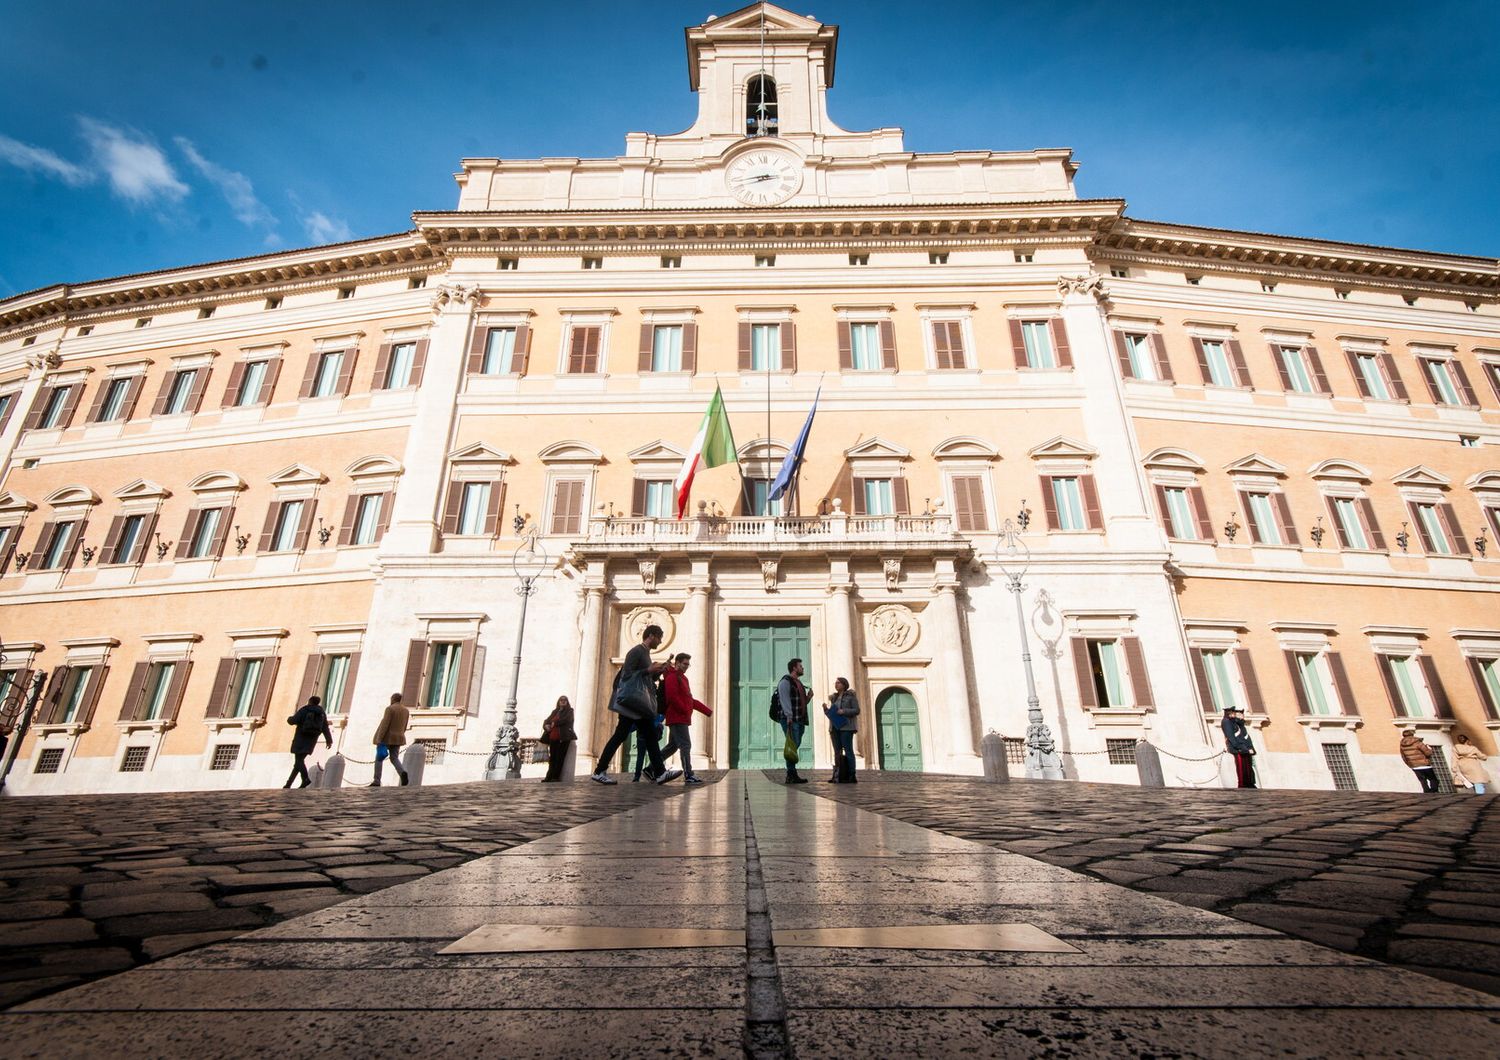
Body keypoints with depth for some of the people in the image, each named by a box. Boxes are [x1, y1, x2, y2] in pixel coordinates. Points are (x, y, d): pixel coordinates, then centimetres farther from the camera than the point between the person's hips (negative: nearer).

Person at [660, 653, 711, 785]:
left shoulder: (682, 678, 22)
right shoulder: (672, 677, -8)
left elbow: (690, 699, 24)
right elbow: (673, 697, -20)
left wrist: (707, 711, 19)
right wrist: (686, 711, -16)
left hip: (682, 718, 10)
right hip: (678, 718, -10)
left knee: (672, 745, 14)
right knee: (685, 745, -10)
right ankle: (688, 775, -8)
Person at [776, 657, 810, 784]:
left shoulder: (799, 683, 23)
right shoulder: (785, 682, -5)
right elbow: (785, 699, -16)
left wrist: (808, 698, 9)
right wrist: (789, 716, -24)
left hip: (800, 720, 9)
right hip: (790, 720, -9)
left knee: (795, 746, 7)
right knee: (792, 746, -13)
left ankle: (790, 776, 9)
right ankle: (792, 775, -13)